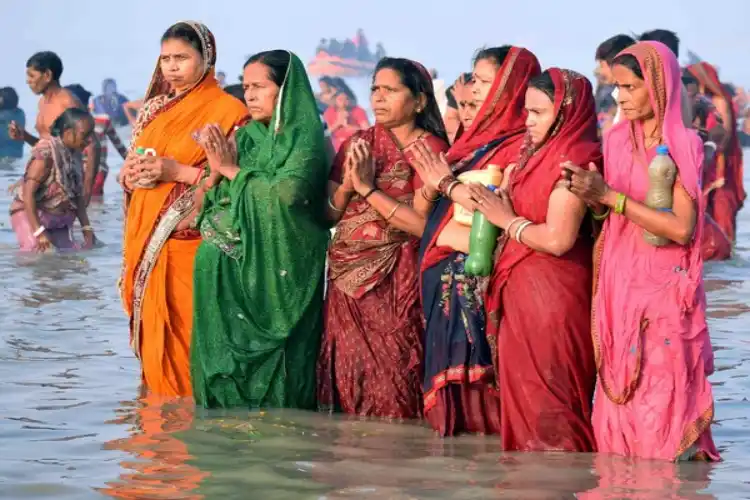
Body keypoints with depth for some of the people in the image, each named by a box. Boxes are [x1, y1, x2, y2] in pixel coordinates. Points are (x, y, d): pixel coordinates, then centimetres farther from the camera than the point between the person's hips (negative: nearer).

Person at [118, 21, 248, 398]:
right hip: (146, 240, 6)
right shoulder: (153, 109, 16)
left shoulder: (227, 110, -4)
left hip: (192, 243, -6)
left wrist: (178, 172, -17)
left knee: (187, 336, -8)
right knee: (153, 330, 7)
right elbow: (129, 169, 21)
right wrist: (131, 173, -3)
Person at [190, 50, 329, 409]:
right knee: (228, 360, 3)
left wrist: (233, 171, -9)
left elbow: (287, 192, -22)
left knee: (272, 361, -6)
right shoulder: (246, 136, 14)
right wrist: (216, 170, -9)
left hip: (280, 269, -6)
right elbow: (216, 199, 11)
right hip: (236, 266, 6)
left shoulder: (305, 137, -5)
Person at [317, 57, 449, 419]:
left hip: (394, 281, -5)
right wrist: (347, 185, -9)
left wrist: (367, 188, -13)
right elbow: (328, 214, 9)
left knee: (391, 382, -7)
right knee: (349, 375, 3)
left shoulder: (430, 149, -4)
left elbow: (422, 224, -14)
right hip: (347, 279, 5)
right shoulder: (357, 144, 12)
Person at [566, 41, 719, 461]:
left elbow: (682, 228, -16)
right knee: (620, 400, 4)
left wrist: (610, 196, -18)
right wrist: (592, 198, -6)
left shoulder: (685, 145, -7)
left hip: (664, 290, -5)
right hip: (619, 285, 5)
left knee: (661, 404, -6)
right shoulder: (618, 140, 8)